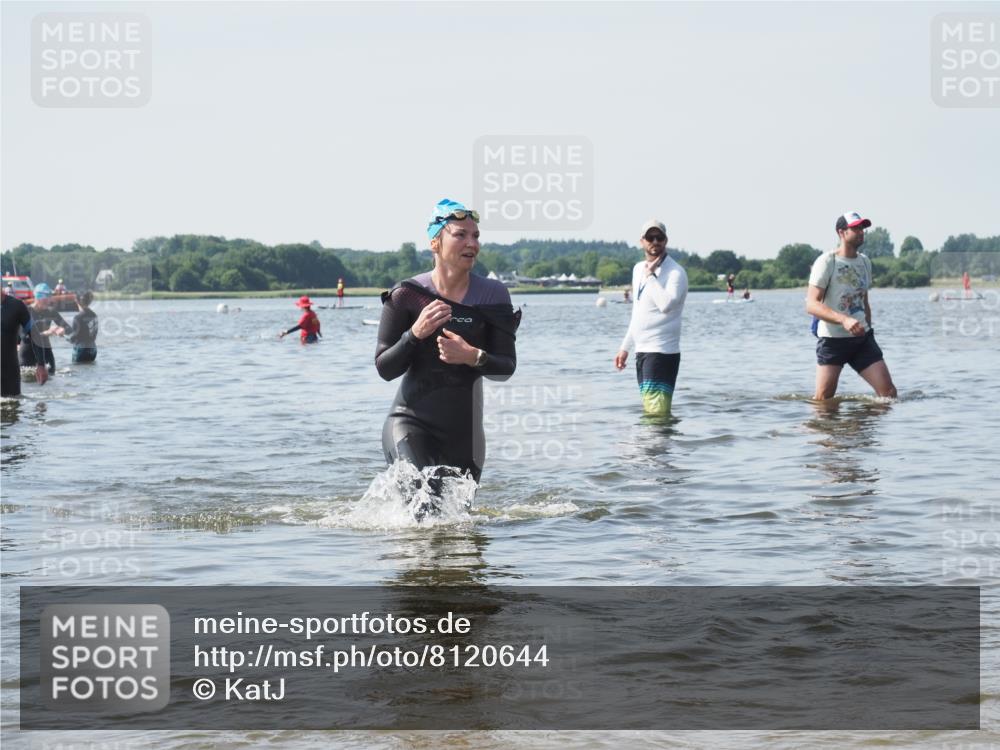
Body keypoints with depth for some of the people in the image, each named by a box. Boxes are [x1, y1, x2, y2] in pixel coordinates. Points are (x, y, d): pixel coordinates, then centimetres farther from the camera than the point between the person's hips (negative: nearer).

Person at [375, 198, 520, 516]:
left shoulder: (492, 296, -2)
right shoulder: (407, 296, -7)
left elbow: (506, 367, -3)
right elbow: (385, 368, -5)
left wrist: (472, 357, -23)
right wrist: (416, 333, -21)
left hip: (464, 428, 3)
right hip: (411, 421, -3)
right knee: (426, 509, -25)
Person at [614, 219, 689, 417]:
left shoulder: (675, 272, -11)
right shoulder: (638, 269, 15)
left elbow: (667, 304, -30)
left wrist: (650, 276, -18)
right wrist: (625, 347, 25)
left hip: (662, 351, -9)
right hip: (642, 350, 9)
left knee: (657, 411, -16)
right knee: (648, 410, 11)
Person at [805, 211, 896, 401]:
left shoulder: (864, 261, 12)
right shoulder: (826, 262, -9)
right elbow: (812, 305, -18)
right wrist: (844, 320, -31)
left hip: (862, 338, 5)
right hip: (832, 340, -5)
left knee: (888, 392, -6)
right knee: (823, 401, -4)